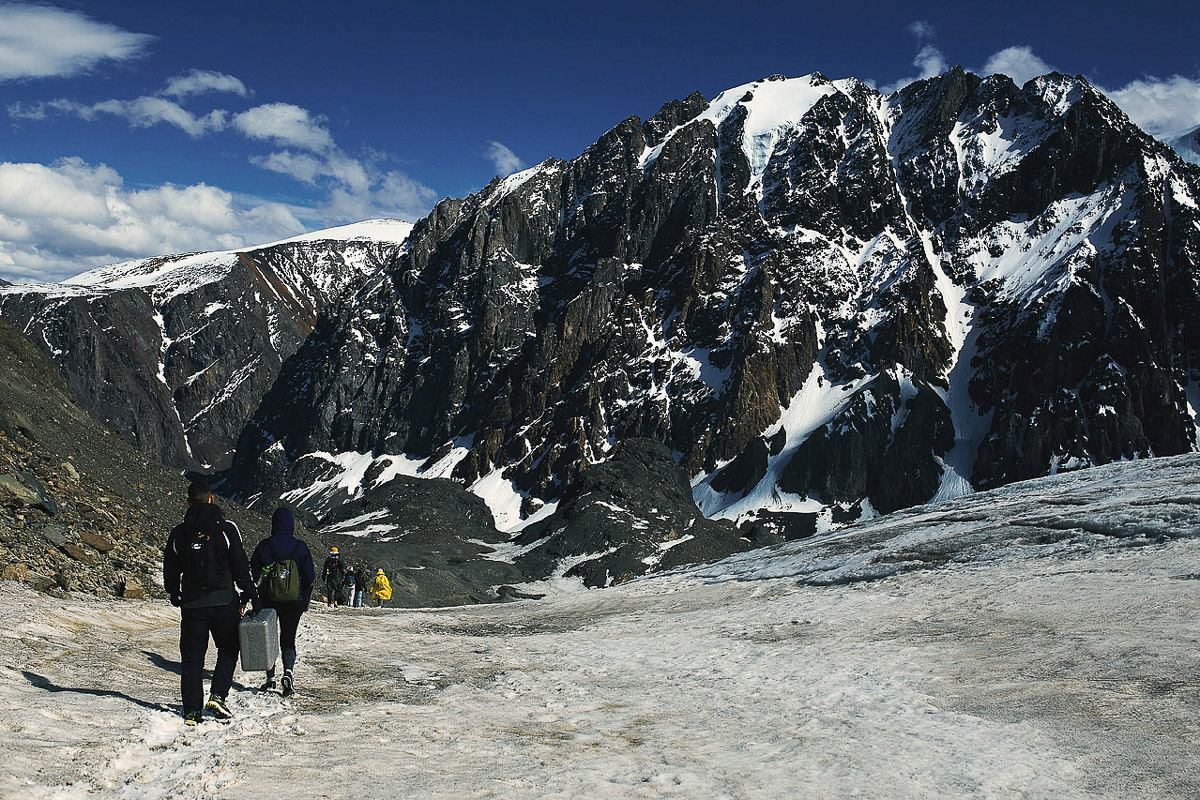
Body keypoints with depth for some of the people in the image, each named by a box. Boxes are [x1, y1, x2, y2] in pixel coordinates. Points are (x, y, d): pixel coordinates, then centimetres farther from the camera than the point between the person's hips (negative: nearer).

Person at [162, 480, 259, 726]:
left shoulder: (178, 533, 2)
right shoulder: (227, 529, -7)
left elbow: (170, 570, 11)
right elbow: (241, 568, -6)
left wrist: (174, 594, 28)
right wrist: (251, 595, 3)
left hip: (191, 603, 2)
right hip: (224, 601, -2)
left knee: (192, 656, 9)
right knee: (228, 649, 15)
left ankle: (192, 710, 8)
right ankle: (218, 696, 0)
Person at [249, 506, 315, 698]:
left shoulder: (263, 546, -5)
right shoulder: (300, 547, -6)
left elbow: (253, 573, 0)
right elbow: (310, 577, -3)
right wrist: (304, 601, 9)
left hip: (268, 600, 0)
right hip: (293, 602, 0)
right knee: (288, 638, 9)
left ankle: (270, 677, 11)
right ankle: (289, 671, -15)